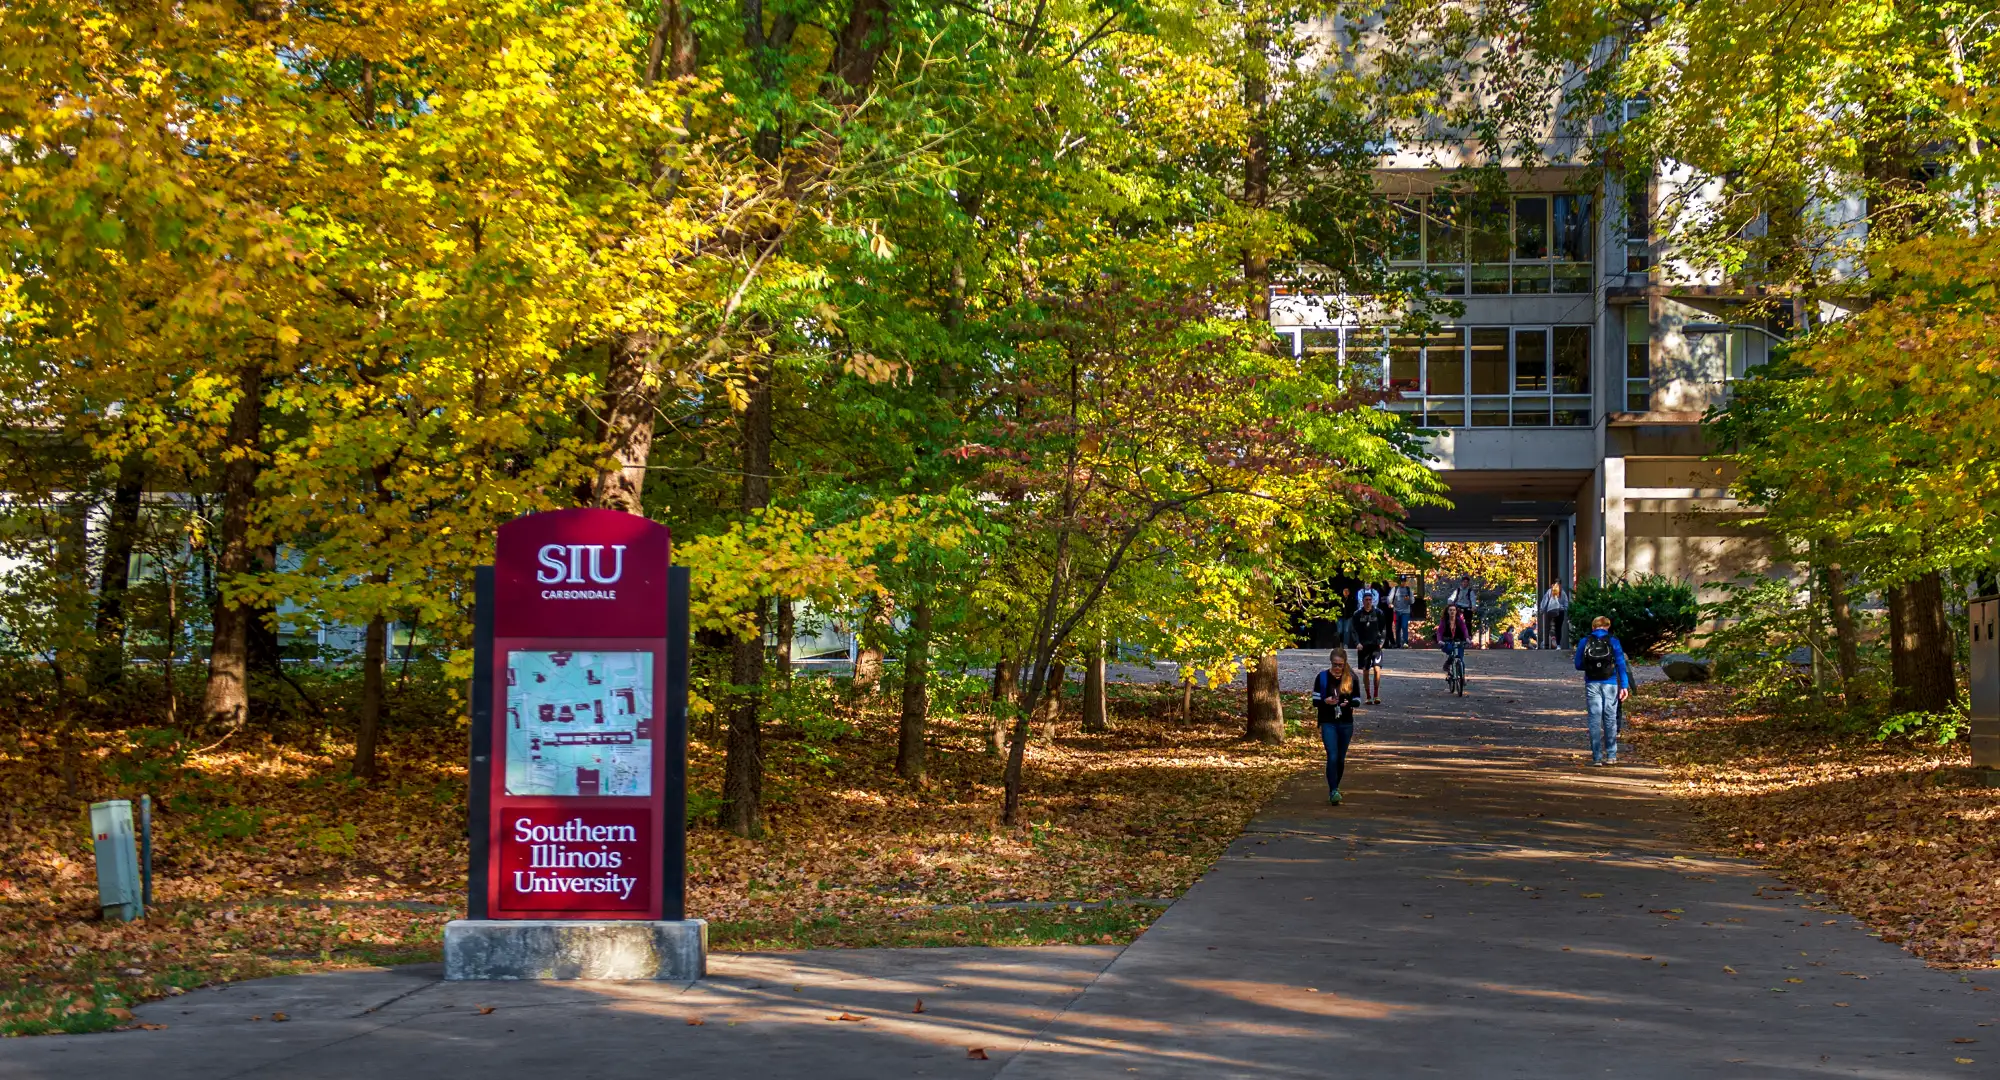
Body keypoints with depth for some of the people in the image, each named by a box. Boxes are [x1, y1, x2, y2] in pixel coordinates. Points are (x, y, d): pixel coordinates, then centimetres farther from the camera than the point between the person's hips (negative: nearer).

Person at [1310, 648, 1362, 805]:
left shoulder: (1351, 678, 3)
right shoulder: (1322, 677, 0)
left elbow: (1357, 700, 7)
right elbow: (1315, 701, 1)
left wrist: (1348, 704, -16)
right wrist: (1325, 701, -21)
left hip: (1346, 723, 2)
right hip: (1328, 723, -2)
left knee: (1341, 758, 10)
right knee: (1332, 757, -15)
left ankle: (1335, 788, 27)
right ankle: (1333, 792, -17)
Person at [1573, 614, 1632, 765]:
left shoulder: (1584, 642, 2)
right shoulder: (1613, 642, 0)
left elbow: (1578, 665, 5)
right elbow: (1621, 665, -3)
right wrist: (1624, 686, -2)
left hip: (1592, 684, 0)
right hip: (1610, 684, 0)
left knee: (1594, 720, 2)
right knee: (1610, 719, 7)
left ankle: (1597, 757, -1)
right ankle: (1611, 755, 9)